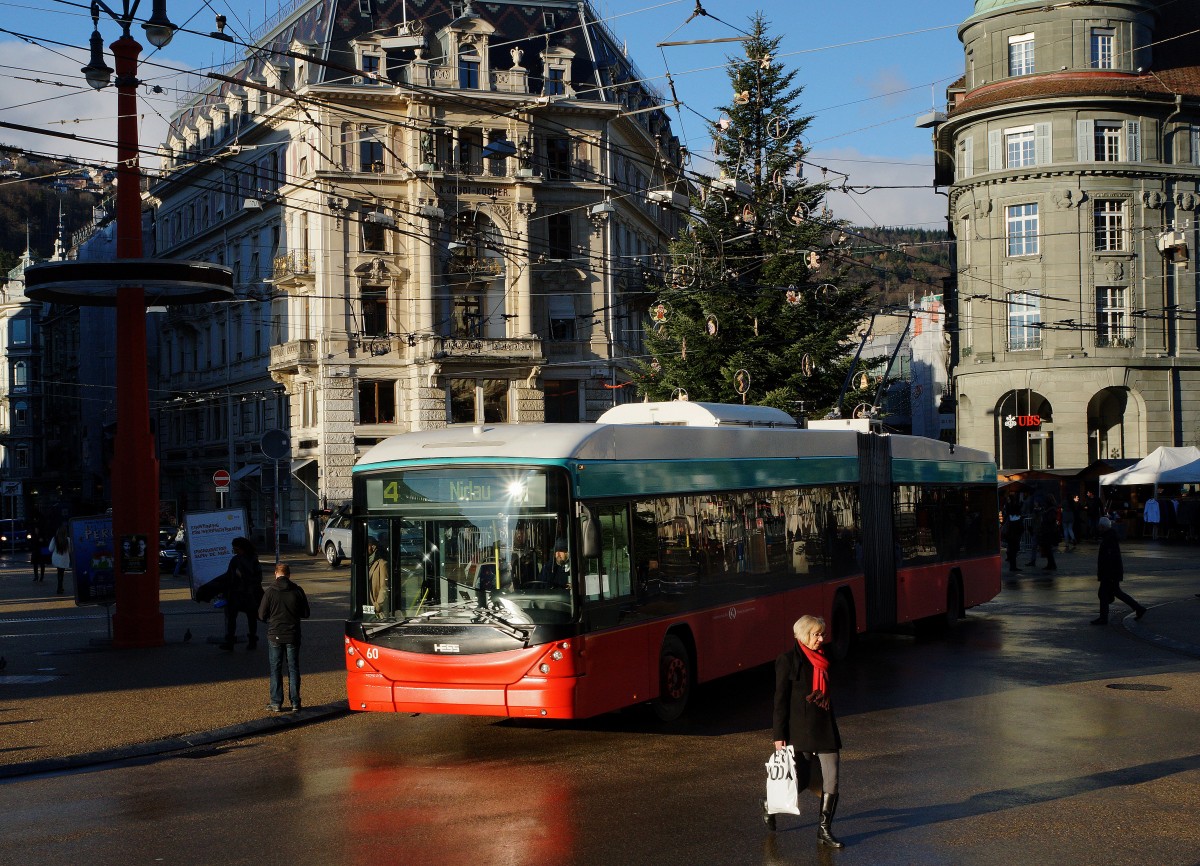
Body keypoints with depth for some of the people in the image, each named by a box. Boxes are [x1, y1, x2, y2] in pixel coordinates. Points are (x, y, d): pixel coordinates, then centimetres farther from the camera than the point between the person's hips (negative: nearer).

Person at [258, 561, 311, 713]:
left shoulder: (270, 591, -9)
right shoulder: (297, 590, -5)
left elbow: (262, 615, -5)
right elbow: (306, 613, 2)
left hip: (275, 635, -1)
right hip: (293, 635, 1)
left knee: (275, 669, 8)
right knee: (293, 668, 9)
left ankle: (276, 703, 7)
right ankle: (295, 703, 8)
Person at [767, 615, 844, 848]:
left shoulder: (822, 659, 12)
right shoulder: (788, 660, -8)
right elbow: (780, 699, -10)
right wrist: (779, 735, -12)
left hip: (824, 728, 6)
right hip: (799, 728, -6)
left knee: (831, 777, -2)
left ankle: (824, 830, 7)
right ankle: (770, 805, 33)